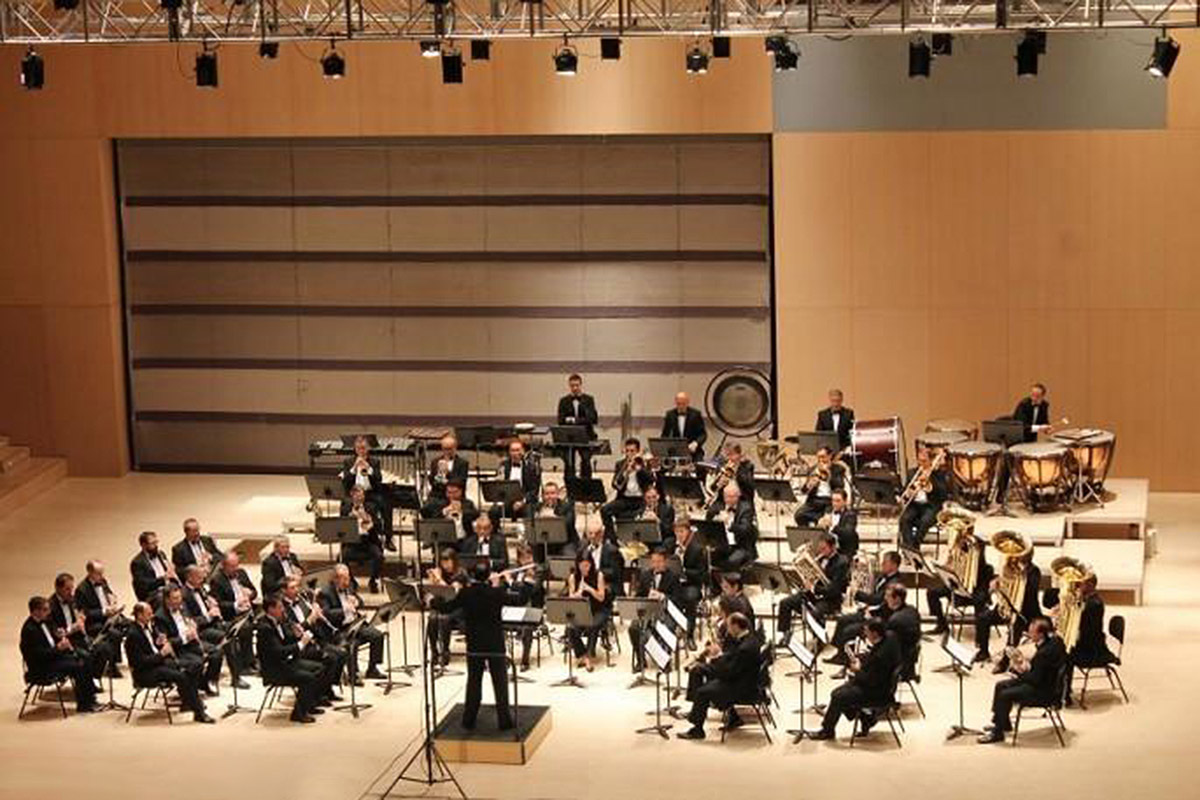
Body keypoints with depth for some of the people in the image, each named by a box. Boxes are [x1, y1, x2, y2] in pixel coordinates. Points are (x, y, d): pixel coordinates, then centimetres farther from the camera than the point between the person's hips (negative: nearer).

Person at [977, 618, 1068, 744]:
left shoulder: (1046, 651, -30)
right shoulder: (1052, 640, 0)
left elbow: (1036, 679, -26)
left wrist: (1020, 671, -10)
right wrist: (1027, 665, -3)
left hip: (1044, 690, -11)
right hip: (1043, 680, 11)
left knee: (1004, 695, -18)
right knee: (1000, 686, 12)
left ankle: (997, 733, -5)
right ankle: (1002, 723, 25)